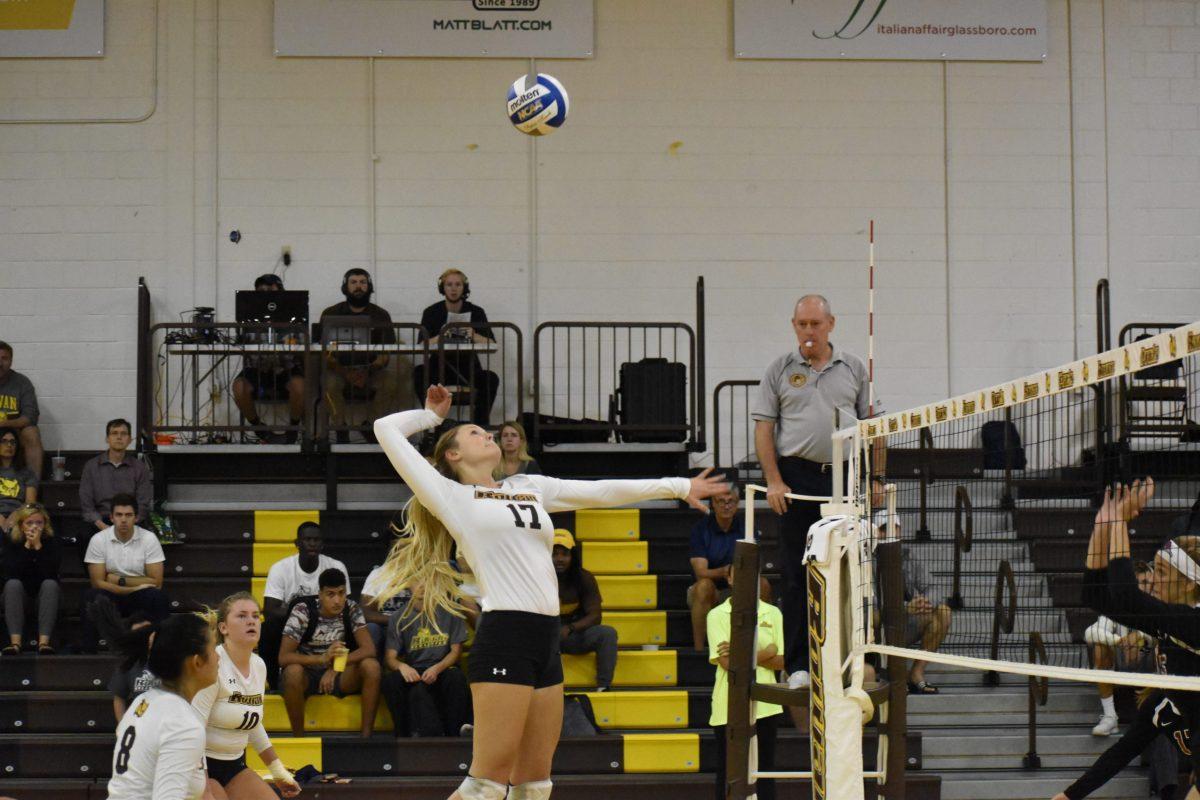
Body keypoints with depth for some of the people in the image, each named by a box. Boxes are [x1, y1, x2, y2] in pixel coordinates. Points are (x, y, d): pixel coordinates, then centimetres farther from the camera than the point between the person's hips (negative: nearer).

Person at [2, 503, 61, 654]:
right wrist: (27, 546, -22)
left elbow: (50, 573, -21)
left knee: (50, 583, -31)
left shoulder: (51, 541, -7)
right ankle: (15, 642, -44)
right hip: (19, 591, 0)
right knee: (13, 584, -30)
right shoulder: (11, 541, -5)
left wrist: (38, 546, -25)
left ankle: (44, 641, -44)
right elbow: (11, 573, -19)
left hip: (44, 591, 0)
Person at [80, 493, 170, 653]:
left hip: (140, 598, 0)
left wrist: (120, 580, -12)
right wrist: (135, 588, -16)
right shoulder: (98, 540, -5)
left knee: (158, 598, -32)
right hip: (110, 597, 0)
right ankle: (88, 651, -23)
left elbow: (156, 582, -9)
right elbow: (98, 583, -9)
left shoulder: (149, 539, -5)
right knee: (90, 596, -32)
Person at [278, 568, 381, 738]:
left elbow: (369, 649, -16)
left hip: (339, 674, 3)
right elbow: (283, 657, -24)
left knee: (371, 665, -25)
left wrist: (335, 667, -29)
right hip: (306, 673, -3)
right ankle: (298, 737, -22)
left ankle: (367, 735, -20)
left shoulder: (351, 609, -8)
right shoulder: (303, 611, -18)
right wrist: (322, 658, -38)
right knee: (293, 671, -38)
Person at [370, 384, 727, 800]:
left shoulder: (530, 487, 21)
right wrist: (431, 415, 20)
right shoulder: (451, 497, 4)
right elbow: (386, 430, 1)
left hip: (547, 643, 7)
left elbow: (601, 491, 26)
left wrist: (677, 486, 27)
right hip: (503, 639, -7)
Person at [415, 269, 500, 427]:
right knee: (420, 374, -30)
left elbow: (492, 344, -3)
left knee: (491, 378, -29)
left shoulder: (476, 312, 5)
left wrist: (473, 335, -21)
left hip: (468, 368, 0)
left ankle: (480, 424, -17)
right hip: (440, 368, 0)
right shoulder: (431, 313, 4)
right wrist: (440, 337, -24)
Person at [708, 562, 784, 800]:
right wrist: (766, 653, -8)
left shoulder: (772, 614, 6)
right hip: (729, 707, -2)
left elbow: (782, 662, -1)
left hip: (765, 705, 2)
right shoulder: (717, 615, -1)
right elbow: (727, 662, -11)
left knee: (764, 770, 5)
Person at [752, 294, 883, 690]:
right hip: (797, 477, -1)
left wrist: (877, 478, 3)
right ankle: (799, 665, 4)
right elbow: (763, 428, 3)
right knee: (797, 575, 0)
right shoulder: (780, 369, 7)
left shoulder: (854, 368, 10)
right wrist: (774, 481, -7)